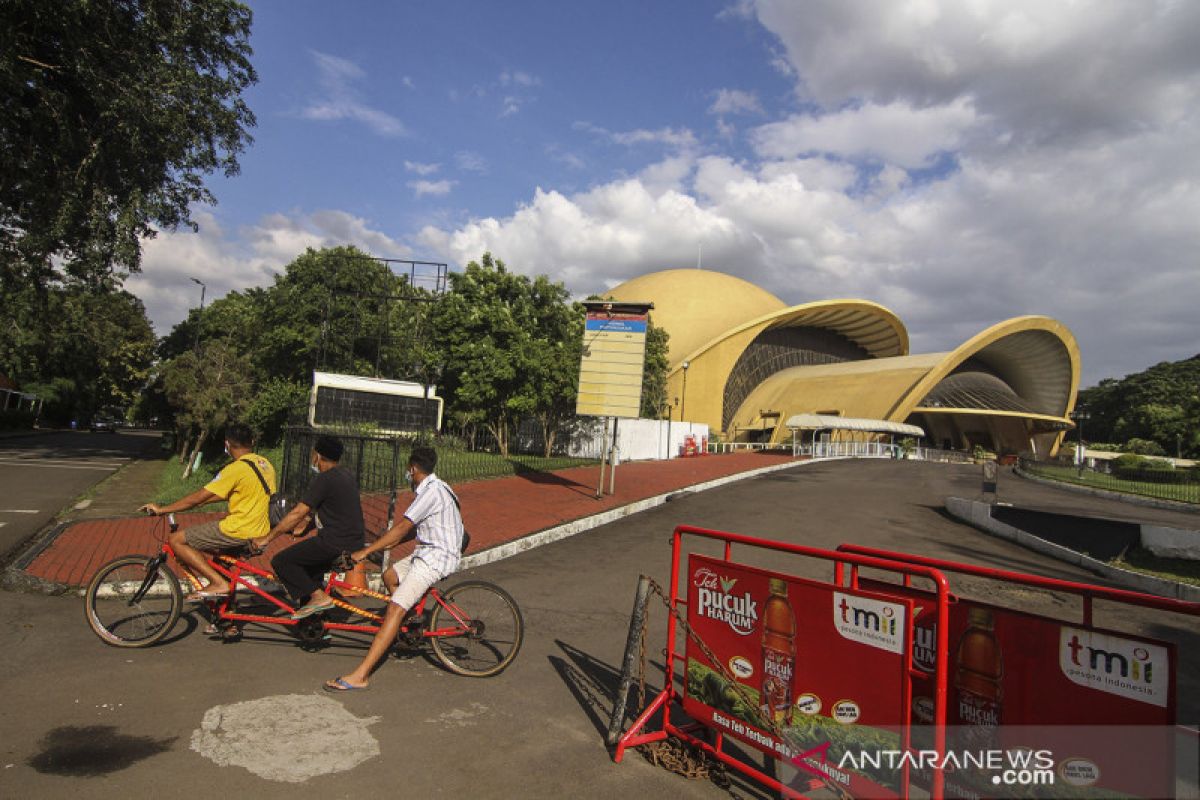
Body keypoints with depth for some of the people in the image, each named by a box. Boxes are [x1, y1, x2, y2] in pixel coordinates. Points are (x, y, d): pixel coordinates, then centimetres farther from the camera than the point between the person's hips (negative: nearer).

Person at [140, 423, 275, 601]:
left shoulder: (237, 468, -15)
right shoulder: (266, 464, 10)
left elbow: (197, 498, -12)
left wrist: (162, 509, -2)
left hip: (238, 532, -9)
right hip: (259, 533, 9)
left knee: (176, 540, 0)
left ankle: (219, 582, -7)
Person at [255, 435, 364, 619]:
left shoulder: (324, 479, -14)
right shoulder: (345, 475, 14)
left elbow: (297, 513, -15)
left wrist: (266, 538, -8)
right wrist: (304, 529, 29)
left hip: (335, 544, -10)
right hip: (353, 542, 10)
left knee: (281, 561, -4)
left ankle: (318, 597, -7)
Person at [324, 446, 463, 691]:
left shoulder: (432, 491, -19)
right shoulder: (432, 487, 14)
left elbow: (402, 527, -21)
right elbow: (414, 528, 20)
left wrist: (365, 552, -18)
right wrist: (391, 542, 16)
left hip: (437, 557, -11)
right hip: (428, 551, 11)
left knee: (394, 610, -16)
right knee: (390, 576, 25)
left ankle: (359, 676, -18)